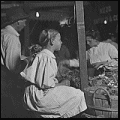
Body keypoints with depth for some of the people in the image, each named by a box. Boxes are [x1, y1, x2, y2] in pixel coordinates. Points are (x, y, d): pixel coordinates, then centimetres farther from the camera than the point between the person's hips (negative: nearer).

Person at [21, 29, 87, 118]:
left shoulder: (44, 55, 15)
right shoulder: (46, 57, -18)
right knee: (77, 95, -11)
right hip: (40, 96, -10)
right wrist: (61, 84, -9)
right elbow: (45, 84, -22)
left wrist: (57, 82, 6)